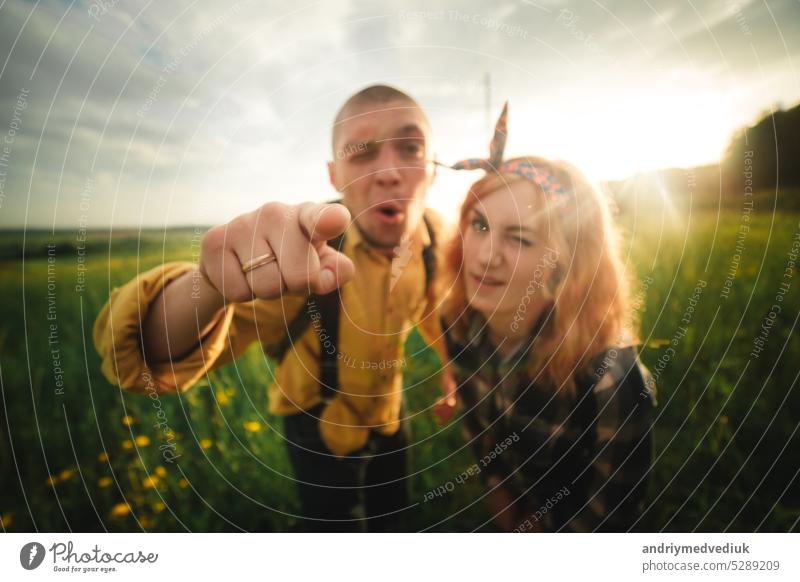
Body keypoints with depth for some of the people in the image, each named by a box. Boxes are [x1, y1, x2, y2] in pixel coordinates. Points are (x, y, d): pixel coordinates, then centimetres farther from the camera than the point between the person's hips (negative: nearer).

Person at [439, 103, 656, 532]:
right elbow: (472, 416, -4)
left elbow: (608, 513, -23)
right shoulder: (458, 322, -24)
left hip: (566, 520, -2)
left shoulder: (609, 377, -39)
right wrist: (500, 497, 5)